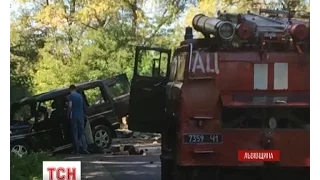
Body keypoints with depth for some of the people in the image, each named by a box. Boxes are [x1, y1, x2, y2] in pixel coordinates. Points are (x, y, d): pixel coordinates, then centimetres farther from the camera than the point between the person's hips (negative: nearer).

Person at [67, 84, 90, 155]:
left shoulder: (70, 96, -5)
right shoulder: (80, 95, 13)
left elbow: (70, 106, -13)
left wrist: (68, 114, -3)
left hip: (74, 116, -4)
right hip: (81, 116, 4)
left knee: (75, 133, 1)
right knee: (82, 132, 7)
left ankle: (77, 150, -1)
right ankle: (84, 147, -9)